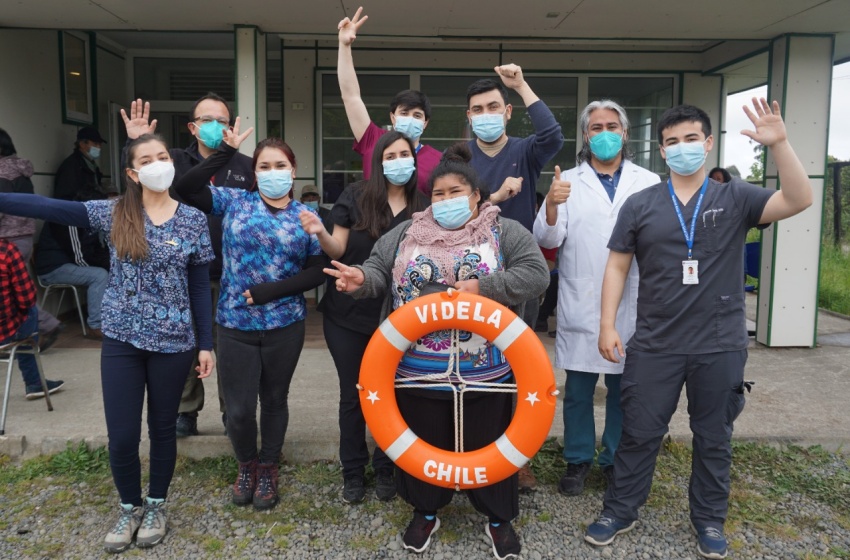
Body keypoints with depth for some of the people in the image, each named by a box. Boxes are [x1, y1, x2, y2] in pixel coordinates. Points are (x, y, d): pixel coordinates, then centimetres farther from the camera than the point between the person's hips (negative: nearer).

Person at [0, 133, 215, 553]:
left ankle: (156, 505, 34)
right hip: (121, 340, 1)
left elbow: (200, 287, 0)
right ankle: (129, 507, 30)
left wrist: (206, 343, 0)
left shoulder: (193, 220, -2)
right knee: (121, 435, 4)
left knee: (162, 427, 12)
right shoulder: (113, 214, -1)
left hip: (173, 342, -1)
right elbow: (48, 208, -11)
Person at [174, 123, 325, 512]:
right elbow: (185, 189, -12)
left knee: (274, 400, 14)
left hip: (285, 325, 1)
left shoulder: (306, 215, 2)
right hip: (235, 324, 0)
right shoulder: (234, 202, 1)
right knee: (239, 408, 3)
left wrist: (266, 292, -13)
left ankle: (268, 469, 35)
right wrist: (226, 152, -17)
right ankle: (246, 465, 32)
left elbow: (316, 272, -3)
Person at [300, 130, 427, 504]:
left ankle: (385, 468, 28)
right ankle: (353, 471, 26)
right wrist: (320, 234, -23)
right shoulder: (355, 197, -5)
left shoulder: (423, 208, 1)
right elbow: (338, 251, -4)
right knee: (353, 395, 9)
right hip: (348, 313, -1)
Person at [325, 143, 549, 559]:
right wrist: (362, 280, -19)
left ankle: (498, 517, 33)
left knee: (488, 445, 12)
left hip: (484, 370, -2)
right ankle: (426, 511, 38)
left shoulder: (505, 233, -1)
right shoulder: (406, 234, 8)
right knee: (423, 443, 15)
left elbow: (535, 274, -10)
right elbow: (379, 269, 5)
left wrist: (483, 288, -20)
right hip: (417, 369, 2)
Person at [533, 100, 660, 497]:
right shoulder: (568, 182, 5)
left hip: (632, 304, 1)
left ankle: (616, 460, 27)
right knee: (578, 390, 7)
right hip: (581, 304, -1)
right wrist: (551, 206, -24)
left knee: (623, 388, 11)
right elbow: (547, 239, -4)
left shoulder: (649, 182, 8)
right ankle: (578, 460, 23)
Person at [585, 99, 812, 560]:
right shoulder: (640, 205, 1)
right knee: (638, 433, 9)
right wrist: (607, 324, -3)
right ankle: (619, 512, 27)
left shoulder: (735, 198, 1)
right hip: (654, 346, 0)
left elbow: (798, 201, -13)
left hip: (720, 346, 1)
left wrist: (778, 144, -24)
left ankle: (709, 519, 34)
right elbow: (617, 266, 3)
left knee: (714, 438, 15)